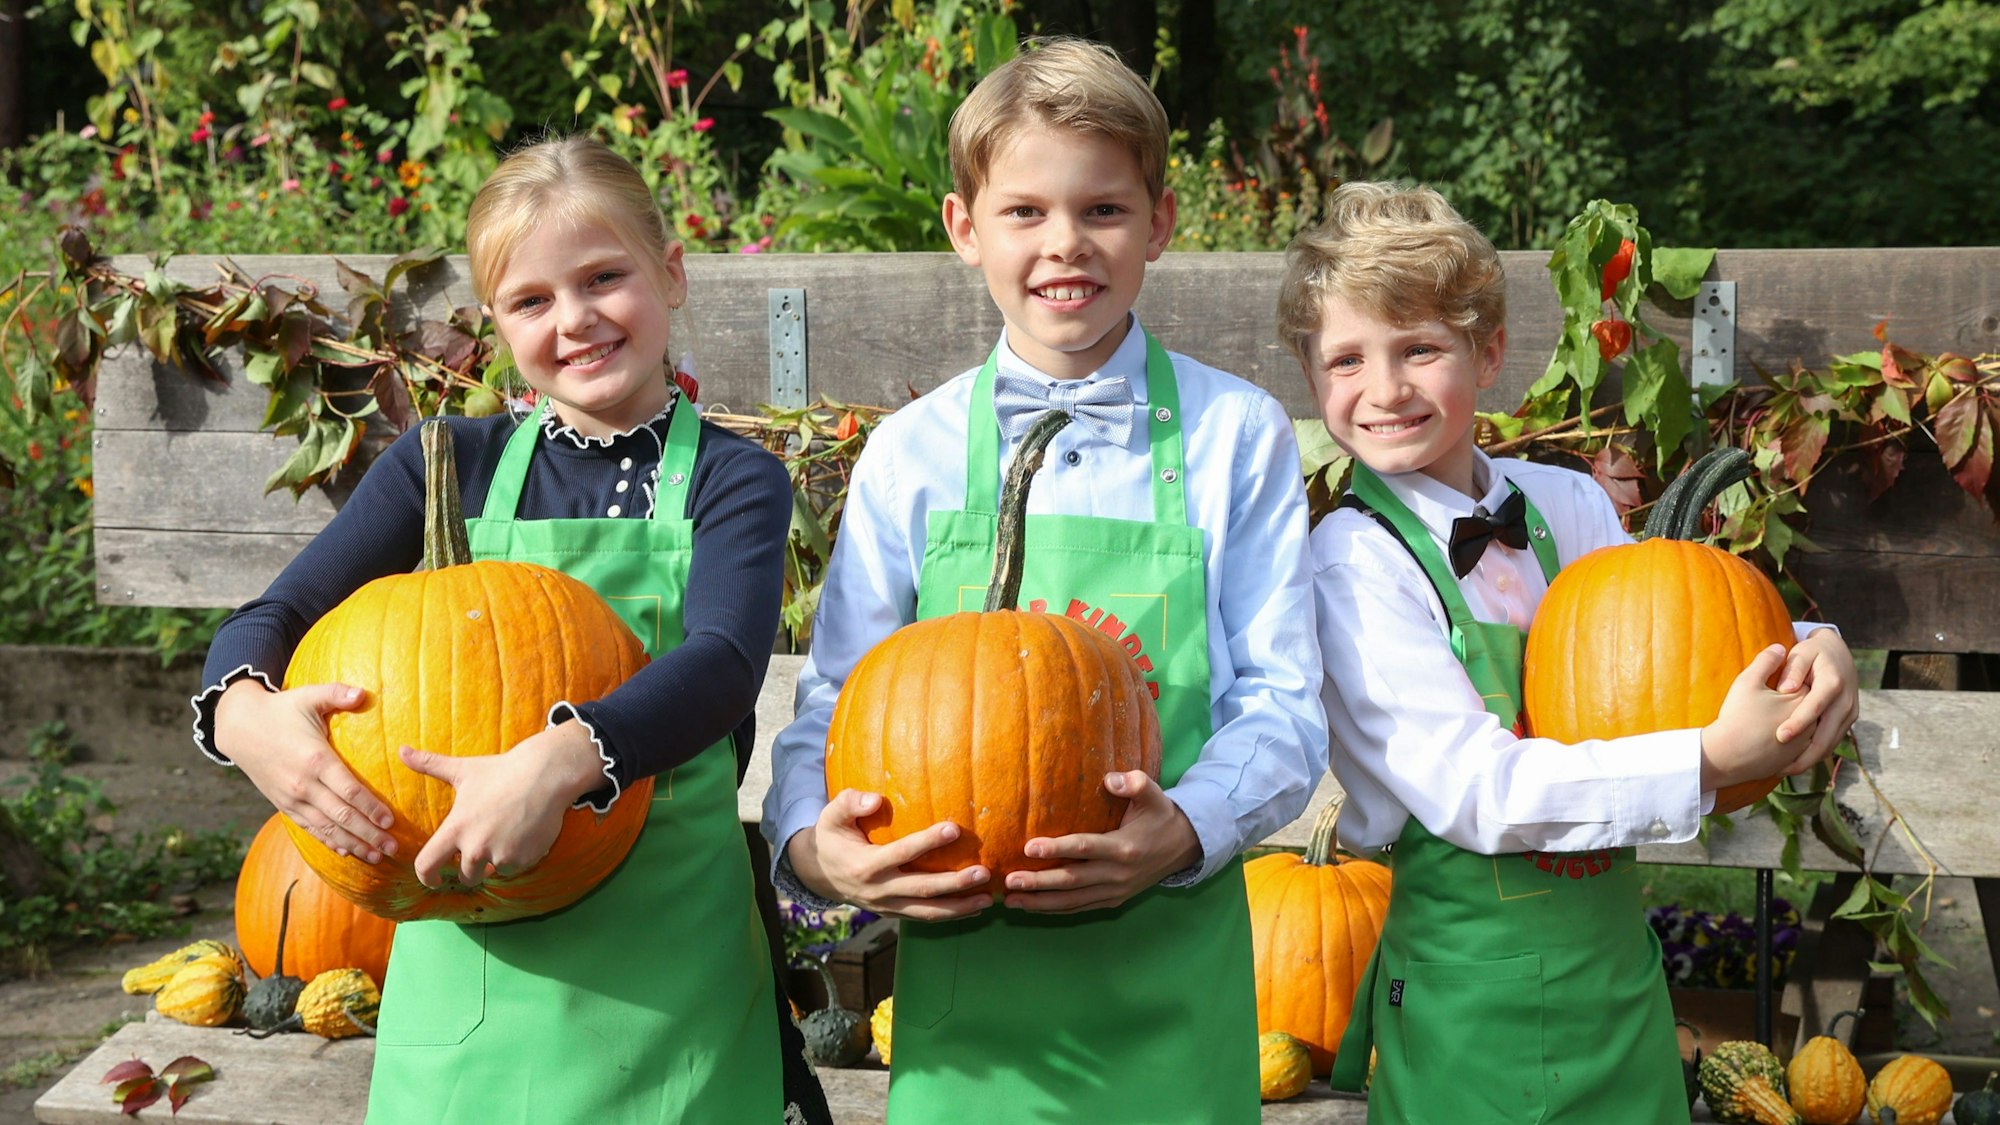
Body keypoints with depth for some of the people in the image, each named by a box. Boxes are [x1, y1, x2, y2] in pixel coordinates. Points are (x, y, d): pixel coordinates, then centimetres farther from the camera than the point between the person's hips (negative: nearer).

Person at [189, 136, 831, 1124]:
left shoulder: (733, 480, -1)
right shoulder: (448, 467, 6)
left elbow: (724, 662, -19)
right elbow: (273, 615, 2)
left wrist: (559, 762, -36)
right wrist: (247, 709, -22)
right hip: (467, 961, 2)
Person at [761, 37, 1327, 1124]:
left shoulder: (1237, 435, 1)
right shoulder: (912, 454, 2)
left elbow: (1284, 704, -2)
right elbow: (835, 700, 2)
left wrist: (1183, 830, -20)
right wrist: (812, 846, -18)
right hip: (964, 974, 1)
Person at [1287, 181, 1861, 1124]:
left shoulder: (1568, 506, 2)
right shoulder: (1353, 564, -14)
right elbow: (1474, 789, -22)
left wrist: (1812, 655, -14)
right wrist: (1709, 762, -28)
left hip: (1620, 972, 5)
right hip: (1473, 1001, -5)